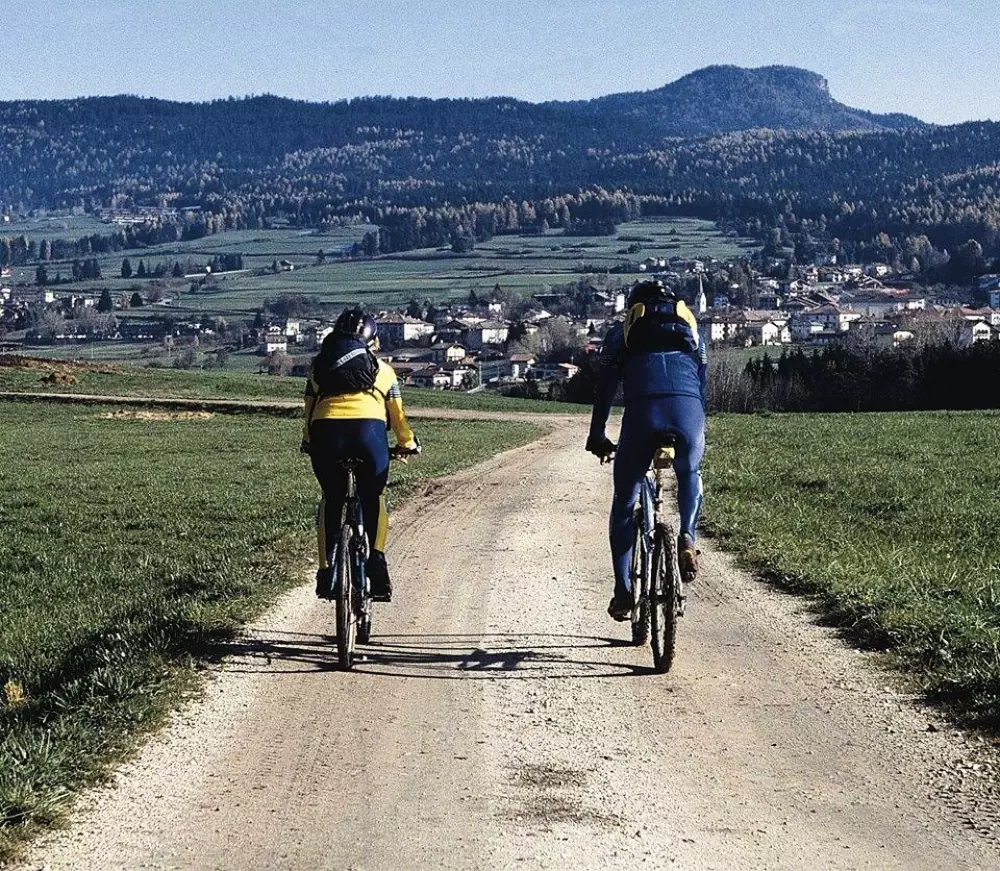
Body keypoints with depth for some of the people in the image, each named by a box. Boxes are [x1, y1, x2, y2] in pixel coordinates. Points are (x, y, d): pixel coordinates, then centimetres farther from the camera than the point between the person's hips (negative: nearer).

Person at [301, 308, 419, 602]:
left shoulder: (320, 365, 28)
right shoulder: (382, 369, 27)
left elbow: (309, 410, 33)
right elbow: (397, 414, 33)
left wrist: (308, 442, 50)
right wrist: (408, 444, 49)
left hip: (326, 432, 1)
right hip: (369, 431, -1)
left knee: (331, 500, 20)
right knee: (373, 499, 20)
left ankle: (326, 571, 12)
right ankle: (375, 557, 0)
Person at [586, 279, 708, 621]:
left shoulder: (622, 332, 30)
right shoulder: (690, 330, 36)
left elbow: (604, 386, 26)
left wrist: (597, 436, 33)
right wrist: (695, 433, 46)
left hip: (642, 407, -2)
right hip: (688, 407, 2)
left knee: (624, 501, 13)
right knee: (690, 476, 33)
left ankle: (623, 592, 9)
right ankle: (687, 539, 9)